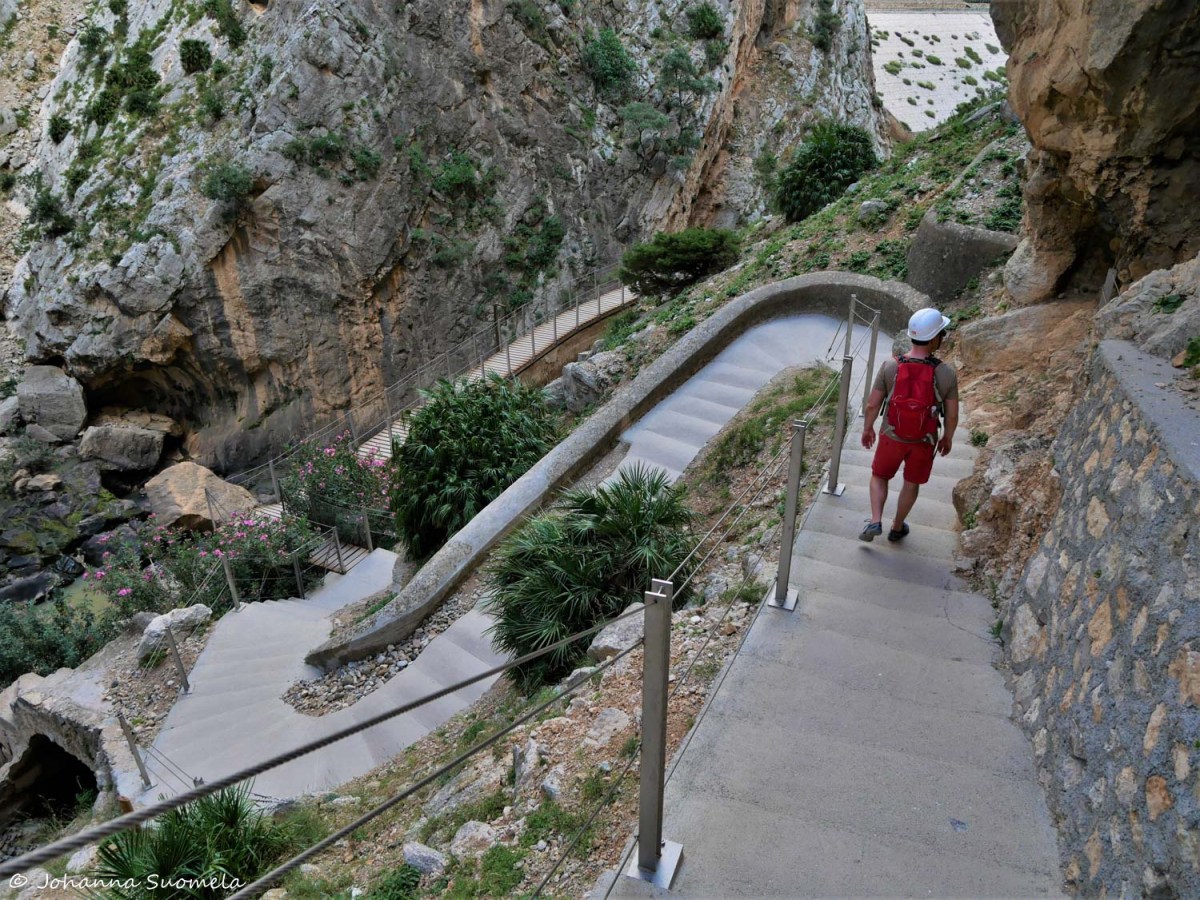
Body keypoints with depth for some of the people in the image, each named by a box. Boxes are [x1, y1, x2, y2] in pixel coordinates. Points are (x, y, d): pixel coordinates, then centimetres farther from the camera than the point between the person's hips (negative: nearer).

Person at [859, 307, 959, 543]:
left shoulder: (890, 366, -22)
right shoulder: (946, 373, -21)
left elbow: (872, 404, -14)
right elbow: (952, 415, -10)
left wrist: (867, 428, 5)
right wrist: (948, 438, 9)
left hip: (892, 437, 0)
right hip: (924, 441, 0)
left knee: (879, 476, 25)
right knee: (912, 483, 24)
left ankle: (875, 522, 10)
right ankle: (897, 528, 39)